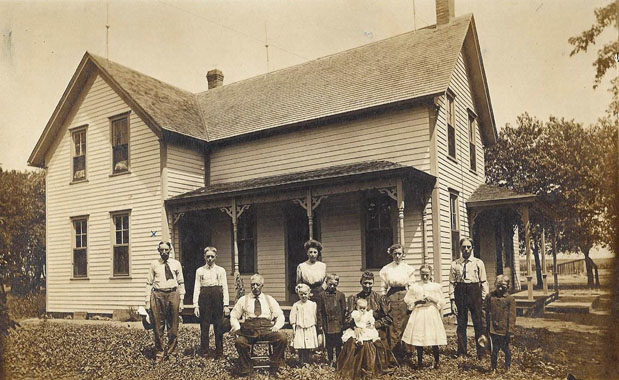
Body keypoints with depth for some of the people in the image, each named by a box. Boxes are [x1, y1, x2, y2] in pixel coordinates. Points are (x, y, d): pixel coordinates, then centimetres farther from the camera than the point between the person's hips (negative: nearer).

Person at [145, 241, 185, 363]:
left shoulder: (176, 264, 7)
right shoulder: (154, 264, 5)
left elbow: (181, 283, 8)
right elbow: (149, 283, 5)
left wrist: (181, 300, 3)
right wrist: (148, 301, -1)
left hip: (173, 294, 1)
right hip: (158, 295, -1)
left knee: (173, 326, 7)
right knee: (158, 327, 4)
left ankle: (170, 352, 22)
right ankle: (159, 354, 17)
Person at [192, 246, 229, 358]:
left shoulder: (221, 270, 7)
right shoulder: (199, 271, 9)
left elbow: (225, 288, 4)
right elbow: (196, 288, 6)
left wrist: (226, 305, -3)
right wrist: (196, 305, -2)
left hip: (217, 297, 0)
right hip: (204, 297, 1)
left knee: (219, 326, 1)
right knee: (204, 325, 2)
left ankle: (219, 352, 12)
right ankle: (204, 352, 13)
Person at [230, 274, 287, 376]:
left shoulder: (270, 300, 17)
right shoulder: (243, 300, 15)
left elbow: (280, 316, 14)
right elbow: (233, 316, 14)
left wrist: (277, 326, -7)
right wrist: (237, 328, -5)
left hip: (267, 328, 1)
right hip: (249, 328, -1)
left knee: (282, 338, -29)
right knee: (239, 342, -34)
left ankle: (275, 367, -8)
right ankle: (246, 368, -8)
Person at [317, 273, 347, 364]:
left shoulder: (341, 295, 0)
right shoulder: (322, 295, 1)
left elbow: (343, 310, 2)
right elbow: (320, 310, 4)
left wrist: (342, 323, -2)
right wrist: (323, 322, -3)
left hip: (338, 323, -1)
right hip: (327, 324, 1)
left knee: (338, 344, 5)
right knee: (329, 344, 9)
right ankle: (330, 360, 21)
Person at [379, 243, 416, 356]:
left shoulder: (409, 269, 5)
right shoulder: (386, 269, 6)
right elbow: (384, 287, 9)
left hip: (405, 297, 0)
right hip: (392, 298, 0)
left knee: (404, 325, -1)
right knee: (392, 326, -1)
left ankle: (404, 351, 10)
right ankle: (392, 351, 8)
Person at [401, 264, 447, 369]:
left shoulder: (436, 286, 6)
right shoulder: (414, 287, 5)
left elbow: (441, 302, 5)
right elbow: (408, 300, 6)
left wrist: (432, 299, -11)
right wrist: (418, 301, -8)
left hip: (432, 313, 0)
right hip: (418, 314, 1)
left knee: (434, 339, -3)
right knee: (418, 339, 1)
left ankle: (436, 361, 14)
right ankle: (419, 361, 16)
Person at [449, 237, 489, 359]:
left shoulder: (478, 263, 3)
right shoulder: (455, 264, 4)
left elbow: (484, 282, 4)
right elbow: (452, 283, 4)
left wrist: (484, 299, -2)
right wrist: (452, 301, -2)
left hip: (474, 292, -1)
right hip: (460, 292, 1)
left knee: (478, 324, 2)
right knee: (461, 324, 8)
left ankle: (481, 352, 14)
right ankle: (461, 351, 20)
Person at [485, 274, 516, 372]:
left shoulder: (510, 299, -6)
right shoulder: (490, 297, 2)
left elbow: (512, 316, -5)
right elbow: (488, 313, 10)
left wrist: (510, 330, -8)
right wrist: (487, 327, 10)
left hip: (504, 330, -2)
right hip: (494, 328, 2)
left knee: (505, 348, 9)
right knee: (494, 348, 6)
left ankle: (507, 366, 28)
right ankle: (493, 367, 18)